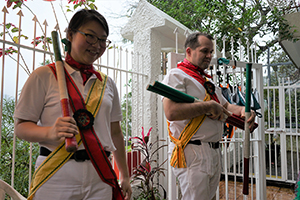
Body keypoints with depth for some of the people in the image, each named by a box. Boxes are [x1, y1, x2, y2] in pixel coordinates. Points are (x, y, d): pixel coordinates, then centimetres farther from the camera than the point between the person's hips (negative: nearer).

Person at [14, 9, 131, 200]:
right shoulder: (44, 76, -1)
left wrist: (125, 177, 13)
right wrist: (51, 132, -24)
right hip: (56, 177, -3)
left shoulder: (107, 83, 9)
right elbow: (21, 127, -2)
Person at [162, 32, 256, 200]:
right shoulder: (176, 75, -7)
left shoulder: (209, 82, 22)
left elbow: (226, 106, 25)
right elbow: (171, 112, -22)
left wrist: (242, 110, 2)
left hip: (214, 153, 9)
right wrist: (208, 106, -16)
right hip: (192, 153, -9)